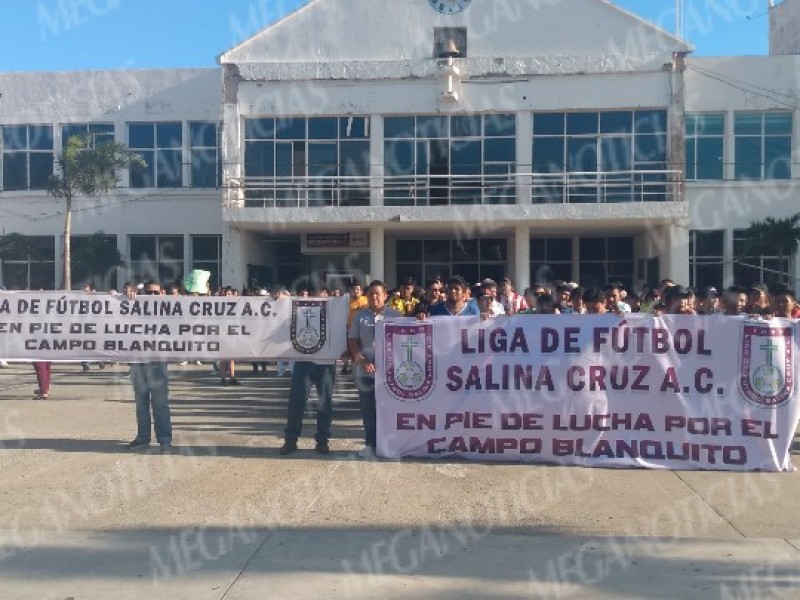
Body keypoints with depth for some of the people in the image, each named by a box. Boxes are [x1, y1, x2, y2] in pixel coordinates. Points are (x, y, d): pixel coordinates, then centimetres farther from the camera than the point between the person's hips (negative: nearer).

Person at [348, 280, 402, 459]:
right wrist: (362, 361, -6)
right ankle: (370, 444, 17)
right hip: (365, 371, 2)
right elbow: (352, 341, 6)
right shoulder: (360, 316, 7)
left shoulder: (395, 315, 0)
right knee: (368, 409, 6)